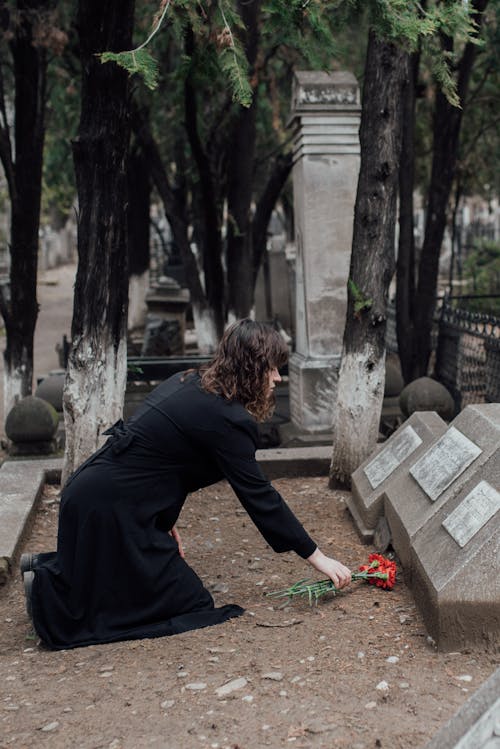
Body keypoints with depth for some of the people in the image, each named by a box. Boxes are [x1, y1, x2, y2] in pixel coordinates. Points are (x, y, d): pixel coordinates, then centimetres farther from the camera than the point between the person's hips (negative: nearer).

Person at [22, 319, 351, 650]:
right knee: (190, 604, 2)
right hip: (112, 508, -10)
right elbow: (259, 496, -15)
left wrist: (165, 521, 12)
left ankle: (46, 567, 18)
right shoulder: (225, 418, -19)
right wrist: (317, 557, -8)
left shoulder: (189, 383, 9)